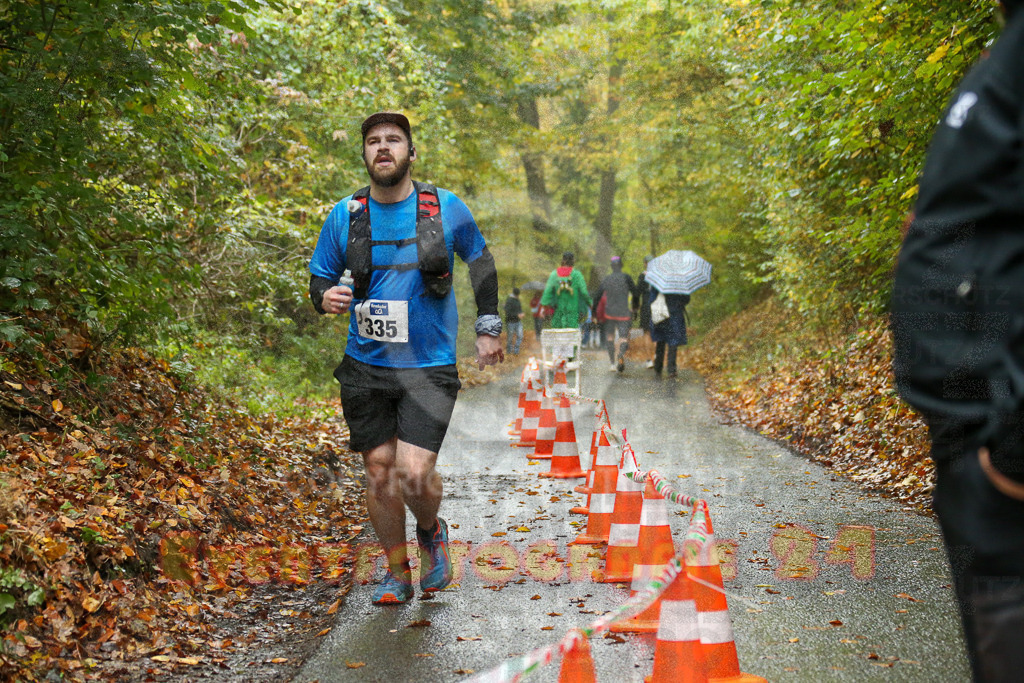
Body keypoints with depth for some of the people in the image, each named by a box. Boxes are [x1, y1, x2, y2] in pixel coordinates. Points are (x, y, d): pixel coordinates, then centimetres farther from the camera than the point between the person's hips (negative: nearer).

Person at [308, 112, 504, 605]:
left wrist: (488, 328, 11)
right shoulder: (344, 216, 0)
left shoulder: (446, 209, -2)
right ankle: (397, 573, 24)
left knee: (415, 473, -14)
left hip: (429, 366, -2)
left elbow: (480, 261, 13)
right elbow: (320, 277, 9)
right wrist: (326, 298, -15)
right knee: (379, 472, 5)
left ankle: (431, 533, 20)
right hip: (366, 365, 2)